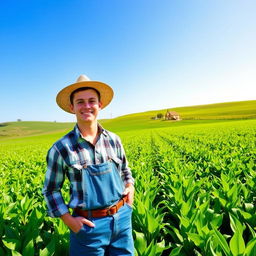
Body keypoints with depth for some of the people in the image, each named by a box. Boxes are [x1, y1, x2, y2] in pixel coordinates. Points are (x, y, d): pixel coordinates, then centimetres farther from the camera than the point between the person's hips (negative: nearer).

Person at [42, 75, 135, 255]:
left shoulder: (114, 140, -2)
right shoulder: (61, 148, -11)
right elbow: (51, 190, 0)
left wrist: (130, 186, -1)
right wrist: (68, 219, -8)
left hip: (122, 218, 4)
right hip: (88, 224, -3)